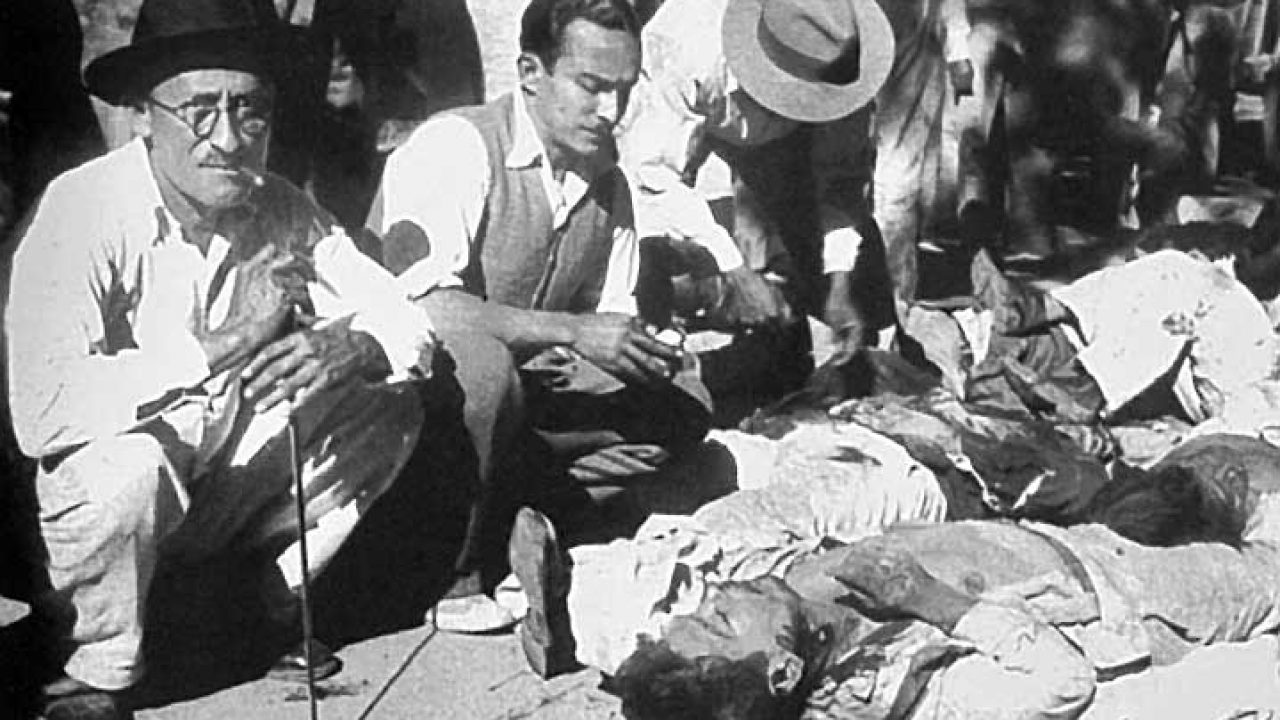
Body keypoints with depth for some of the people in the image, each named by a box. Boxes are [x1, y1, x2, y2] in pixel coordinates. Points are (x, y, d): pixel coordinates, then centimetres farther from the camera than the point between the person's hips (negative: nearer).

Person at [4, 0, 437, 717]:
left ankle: (277, 606, 10)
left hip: (224, 486, 5)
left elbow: (410, 327, -8)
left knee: (387, 405, -7)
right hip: (90, 497, -5)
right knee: (127, 465, -36)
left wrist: (347, 349, -32)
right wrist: (224, 342, -38)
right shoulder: (81, 212, -23)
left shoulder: (281, 211, -6)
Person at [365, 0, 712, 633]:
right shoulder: (456, 147, -17)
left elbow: (610, 317, 11)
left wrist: (643, 351, -13)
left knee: (680, 402, -6)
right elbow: (423, 301, -30)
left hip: (527, 383, 7)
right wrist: (573, 333, -33)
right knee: (485, 363, -38)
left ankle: (502, 523, -10)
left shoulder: (608, 182, 7)